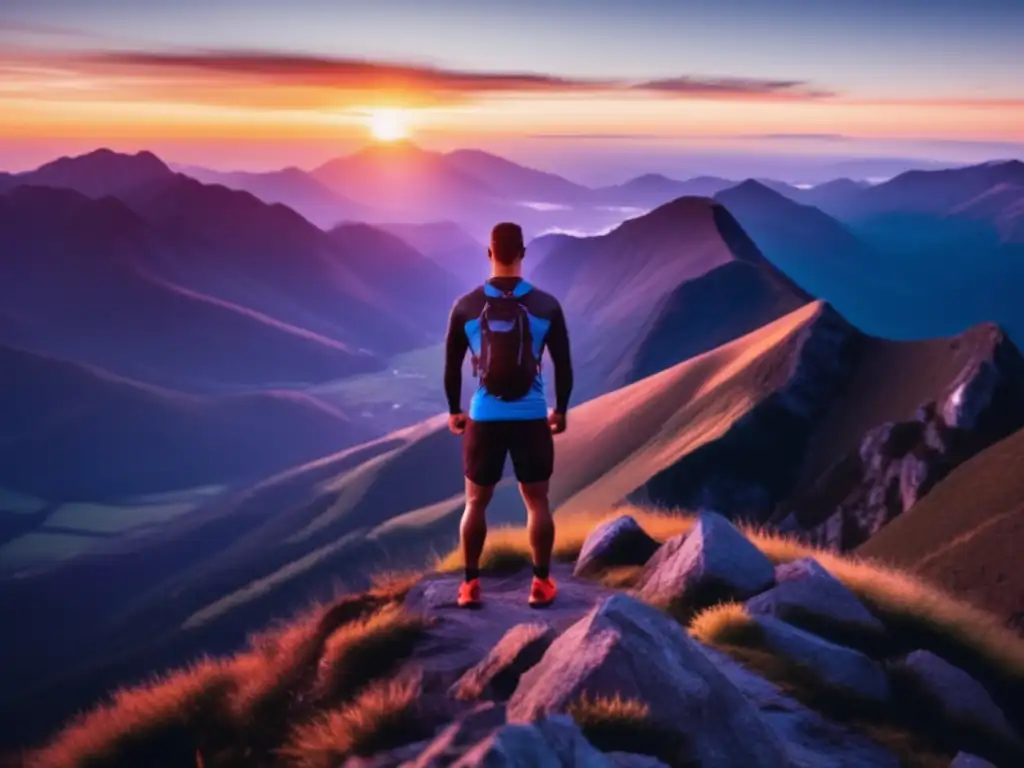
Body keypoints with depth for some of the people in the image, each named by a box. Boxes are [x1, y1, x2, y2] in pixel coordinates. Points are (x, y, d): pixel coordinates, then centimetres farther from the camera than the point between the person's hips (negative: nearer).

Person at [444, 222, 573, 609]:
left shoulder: (466, 306, -2)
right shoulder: (547, 306, -4)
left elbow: (452, 366, 5)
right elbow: (563, 365, 2)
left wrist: (453, 411, 18)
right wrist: (561, 410, 16)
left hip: (483, 418, 0)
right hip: (531, 418, 0)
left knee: (476, 502, 13)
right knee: (537, 501, 12)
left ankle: (470, 584, 17)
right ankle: (541, 583, 16)